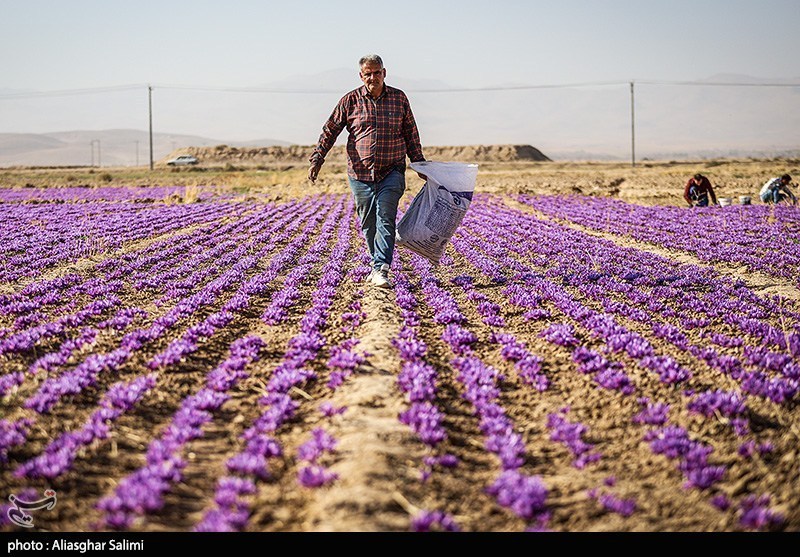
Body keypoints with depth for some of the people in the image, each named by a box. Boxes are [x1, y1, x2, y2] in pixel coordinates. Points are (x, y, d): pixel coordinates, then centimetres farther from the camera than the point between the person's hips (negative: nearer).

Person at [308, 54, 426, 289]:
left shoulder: (399, 98, 6)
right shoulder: (350, 101, 2)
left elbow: (411, 134, 14)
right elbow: (330, 131, 4)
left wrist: (419, 163, 15)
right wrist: (317, 159, -4)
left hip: (391, 172, -1)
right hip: (360, 172, 1)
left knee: (385, 219, -12)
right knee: (368, 223, 8)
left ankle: (381, 270, -16)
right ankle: (376, 263, 25)